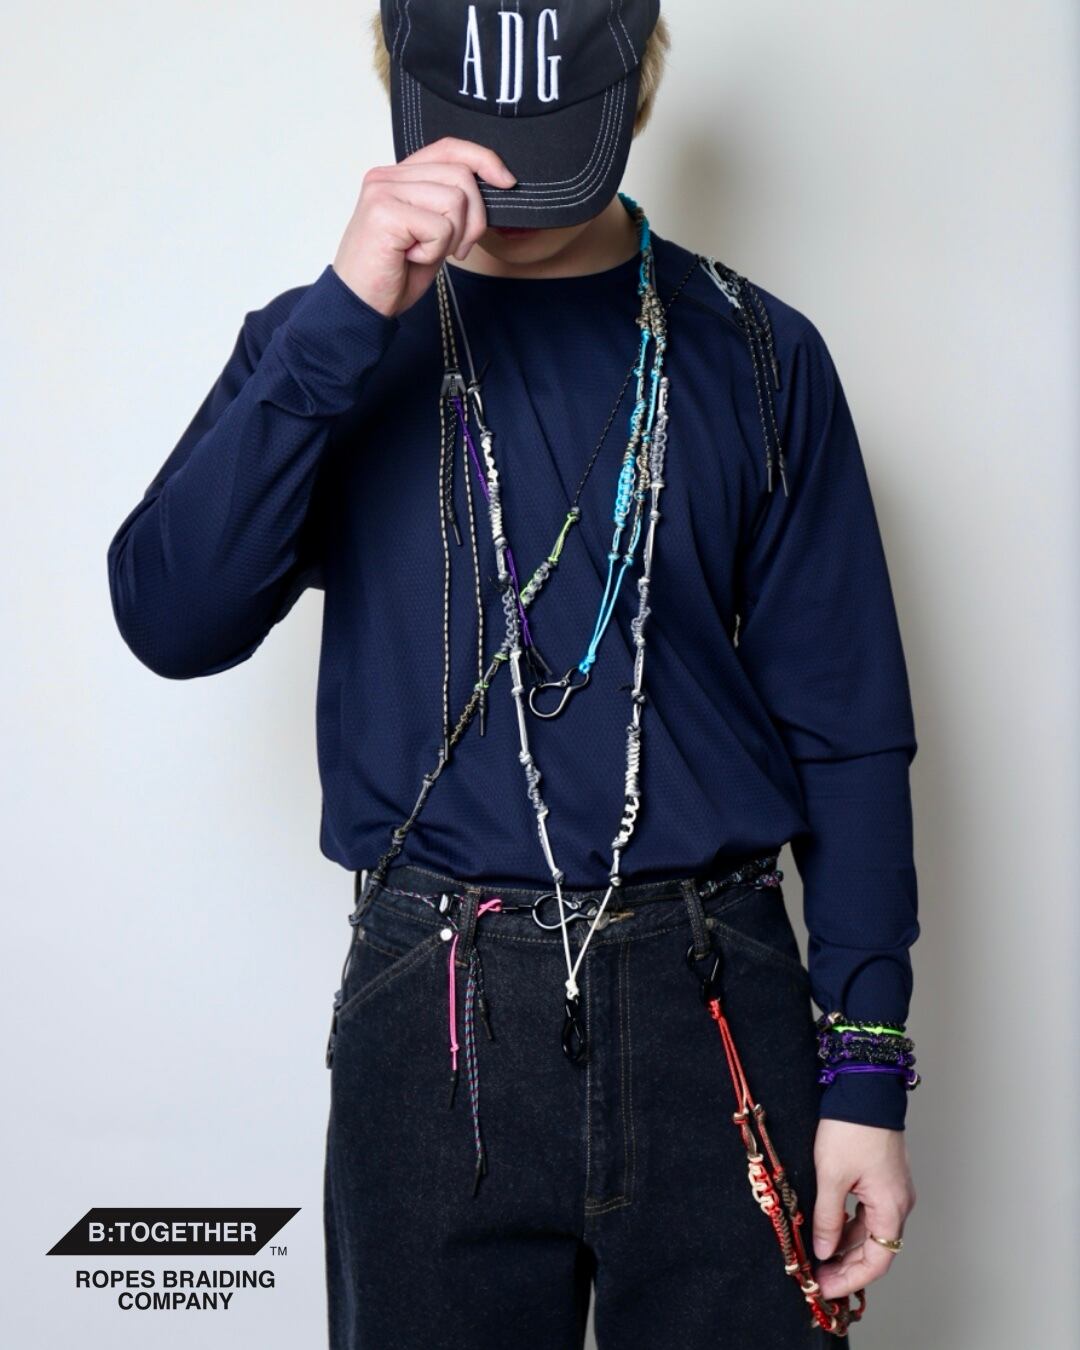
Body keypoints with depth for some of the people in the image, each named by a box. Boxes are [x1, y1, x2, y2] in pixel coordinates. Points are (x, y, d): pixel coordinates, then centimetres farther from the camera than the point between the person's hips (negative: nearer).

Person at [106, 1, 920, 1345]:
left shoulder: (753, 355, 3)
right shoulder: (327, 348, 4)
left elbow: (844, 728, 2)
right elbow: (171, 621, -12)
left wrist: (867, 1074, -2)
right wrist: (349, 313, -21)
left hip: (717, 1008, 1)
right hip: (434, 1019, 0)